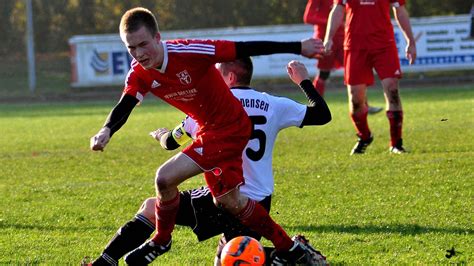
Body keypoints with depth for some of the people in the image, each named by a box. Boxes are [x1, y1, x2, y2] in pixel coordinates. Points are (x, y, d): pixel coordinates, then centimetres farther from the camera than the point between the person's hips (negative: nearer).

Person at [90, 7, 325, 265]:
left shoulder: (187, 52, -27)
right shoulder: (139, 74, -8)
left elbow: (243, 49, -24)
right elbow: (124, 106, -21)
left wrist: (297, 47, -22)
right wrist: (107, 130, -45)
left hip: (231, 128, -8)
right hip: (209, 132, 8)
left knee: (165, 178, -12)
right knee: (228, 200, 13)